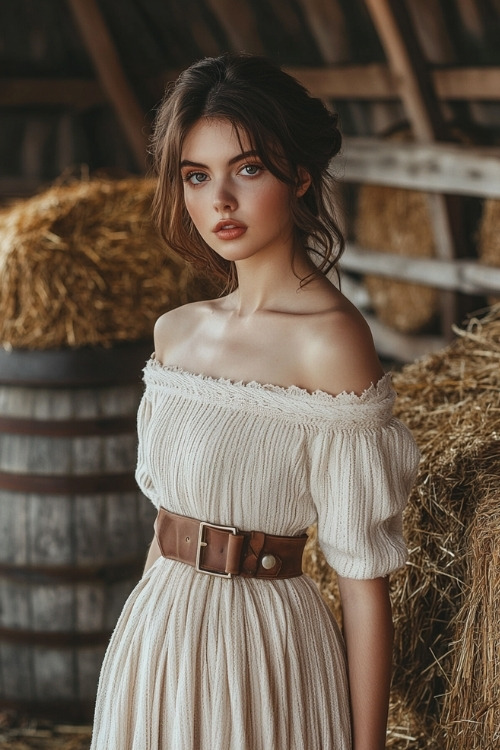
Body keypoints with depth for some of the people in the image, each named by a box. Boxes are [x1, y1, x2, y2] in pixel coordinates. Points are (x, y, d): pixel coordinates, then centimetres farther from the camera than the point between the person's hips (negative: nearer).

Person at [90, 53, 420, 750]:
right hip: (155, 643, 6)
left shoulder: (330, 339, -17)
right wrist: (142, 635, 17)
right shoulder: (176, 332, 4)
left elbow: (363, 576, -16)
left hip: (265, 647, -6)